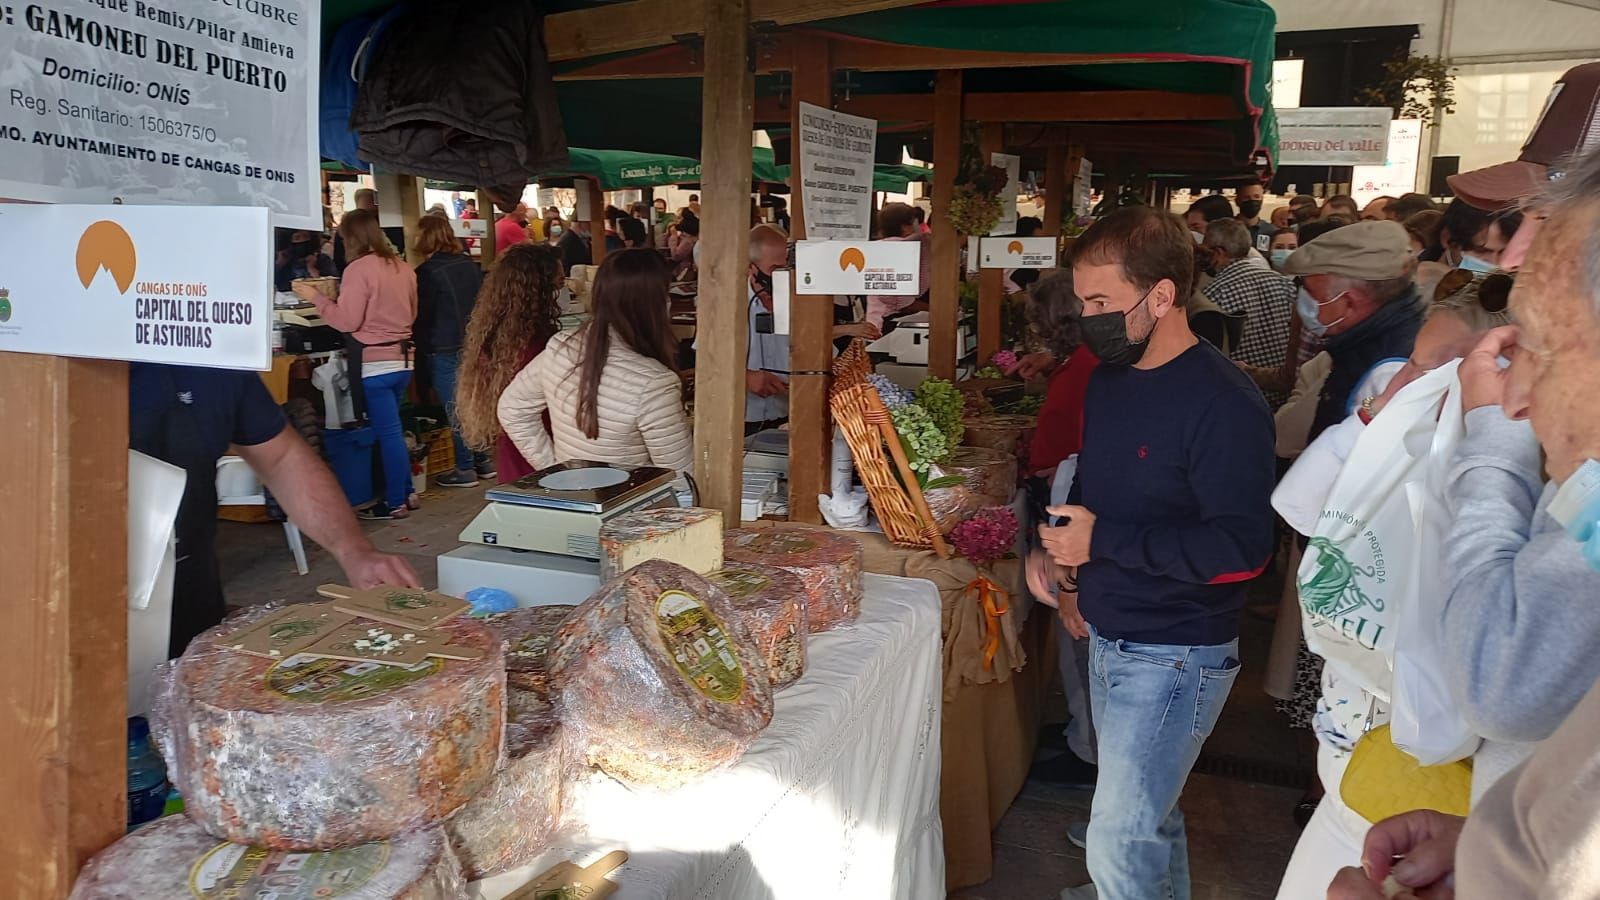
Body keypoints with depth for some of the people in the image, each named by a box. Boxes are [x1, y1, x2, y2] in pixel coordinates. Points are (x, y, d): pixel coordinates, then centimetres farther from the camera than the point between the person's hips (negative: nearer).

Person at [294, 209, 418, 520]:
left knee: (387, 432, -2)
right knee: (391, 429, 18)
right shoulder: (402, 267, 10)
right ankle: (404, 490, 22)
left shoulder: (358, 269, -13)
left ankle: (395, 503, 6)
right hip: (402, 358, 7)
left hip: (374, 363, -7)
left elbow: (347, 321, -14)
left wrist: (315, 297, -5)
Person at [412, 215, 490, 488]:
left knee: (455, 408, -2)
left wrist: (418, 343, 5)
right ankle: (482, 461, 20)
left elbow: (420, 314, -10)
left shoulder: (427, 271, -14)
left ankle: (465, 470, 3)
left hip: (444, 349, -7)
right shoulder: (469, 264, 8)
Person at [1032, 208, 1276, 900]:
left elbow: (1242, 548, -26)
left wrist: (1103, 542, -23)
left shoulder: (1222, 404, -21)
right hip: (1108, 637, 8)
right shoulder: (1108, 379, 6)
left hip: (1176, 655, -8)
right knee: (1147, 810, 24)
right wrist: (1067, 565, 5)